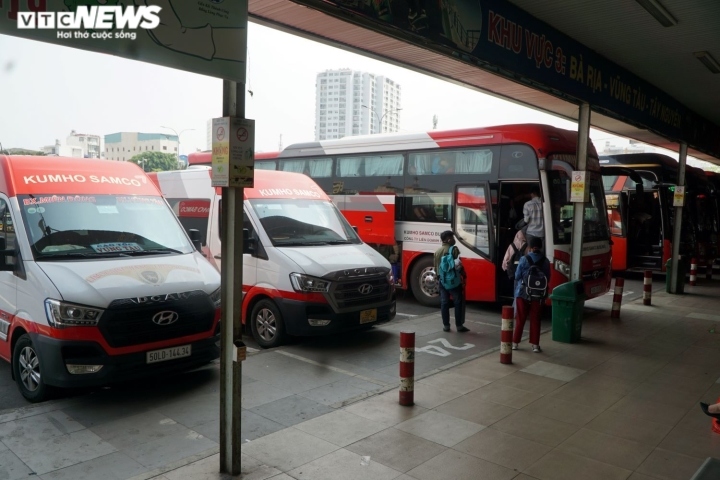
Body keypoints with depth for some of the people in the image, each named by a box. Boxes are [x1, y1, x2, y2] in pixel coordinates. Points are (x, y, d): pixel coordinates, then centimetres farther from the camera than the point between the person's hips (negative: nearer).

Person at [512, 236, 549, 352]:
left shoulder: (524, 259, -10)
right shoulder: (545, 261, -3)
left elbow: (517, 276, -6)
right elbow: (547, 278, 2)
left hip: (522, 293, -1)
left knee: (520, 319, 9)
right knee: (535, 320, 9)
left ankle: (515, 343, 17)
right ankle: (535, 345, 11)